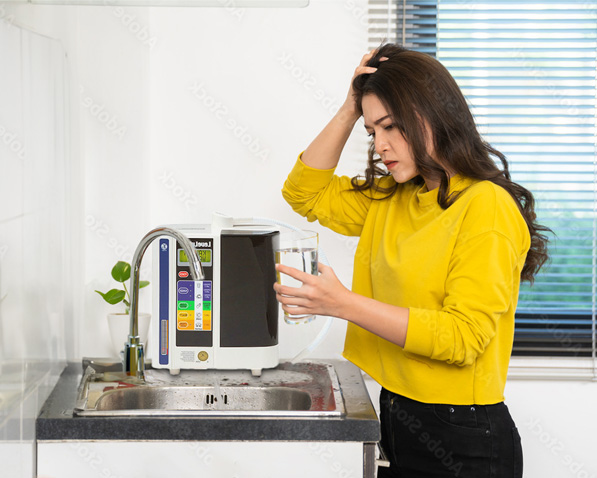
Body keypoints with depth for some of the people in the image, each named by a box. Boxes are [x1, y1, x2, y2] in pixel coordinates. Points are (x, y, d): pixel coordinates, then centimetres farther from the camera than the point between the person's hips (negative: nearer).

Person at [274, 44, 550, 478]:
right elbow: (306, 192, 17)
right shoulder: (389, 201, 10)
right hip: (395, 421, 7)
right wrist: (351, 110, 5)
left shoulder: (488, 207, -15)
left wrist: (345, 304, -25)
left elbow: (462, 337, -21)